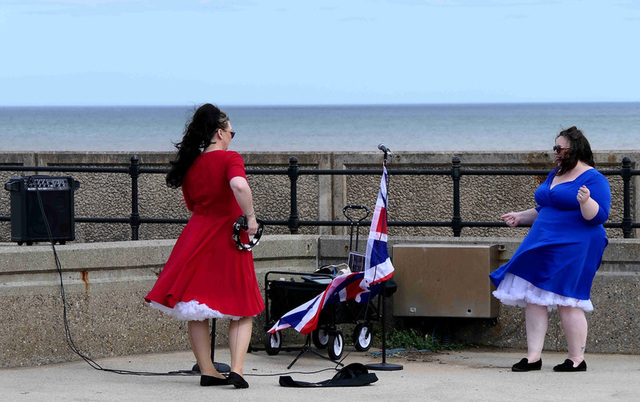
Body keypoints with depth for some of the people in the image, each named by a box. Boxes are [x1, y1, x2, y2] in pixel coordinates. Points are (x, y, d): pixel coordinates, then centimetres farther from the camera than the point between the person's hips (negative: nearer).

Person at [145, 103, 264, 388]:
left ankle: (207, 371, 11)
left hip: (197, 237, 4)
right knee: (242, 310, 6)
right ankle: (236, 369, -7)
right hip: (229, 238, -4)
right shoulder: (230, 159, -10)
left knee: (195, 308, 11)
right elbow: (239, 185, -30)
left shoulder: (190, 164, 7)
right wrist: (250, 217, -20)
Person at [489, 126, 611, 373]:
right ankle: (533, 357, 4)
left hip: (573, 249, -9)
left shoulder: (593, 179, -8)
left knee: (567, 303, -9)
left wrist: (586, 201, -33)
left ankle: (577, 360, 0)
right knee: (533, 299, 2)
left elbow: (599, 216, -17)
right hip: (544, 246, 9)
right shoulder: (554, 175, 19)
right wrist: (520, 217, 26)